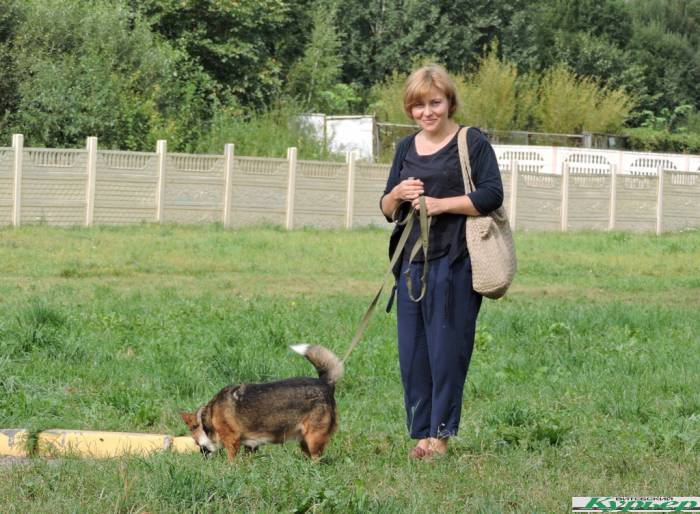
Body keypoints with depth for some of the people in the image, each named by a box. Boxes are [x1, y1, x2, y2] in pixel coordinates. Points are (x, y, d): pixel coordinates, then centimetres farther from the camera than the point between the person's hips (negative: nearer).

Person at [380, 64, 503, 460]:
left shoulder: (472, 143, -1)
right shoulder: (407, 148, 17)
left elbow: (492, 195, -10)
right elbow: (387, 210, 20)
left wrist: (441, 204, -14)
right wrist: (397, 194, -3)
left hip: (455, 262, -6)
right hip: (412, 260, 6)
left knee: (447, 348, -5)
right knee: (412, 350, 4)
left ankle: (441, 433, 0)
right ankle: (420, 431, 10)